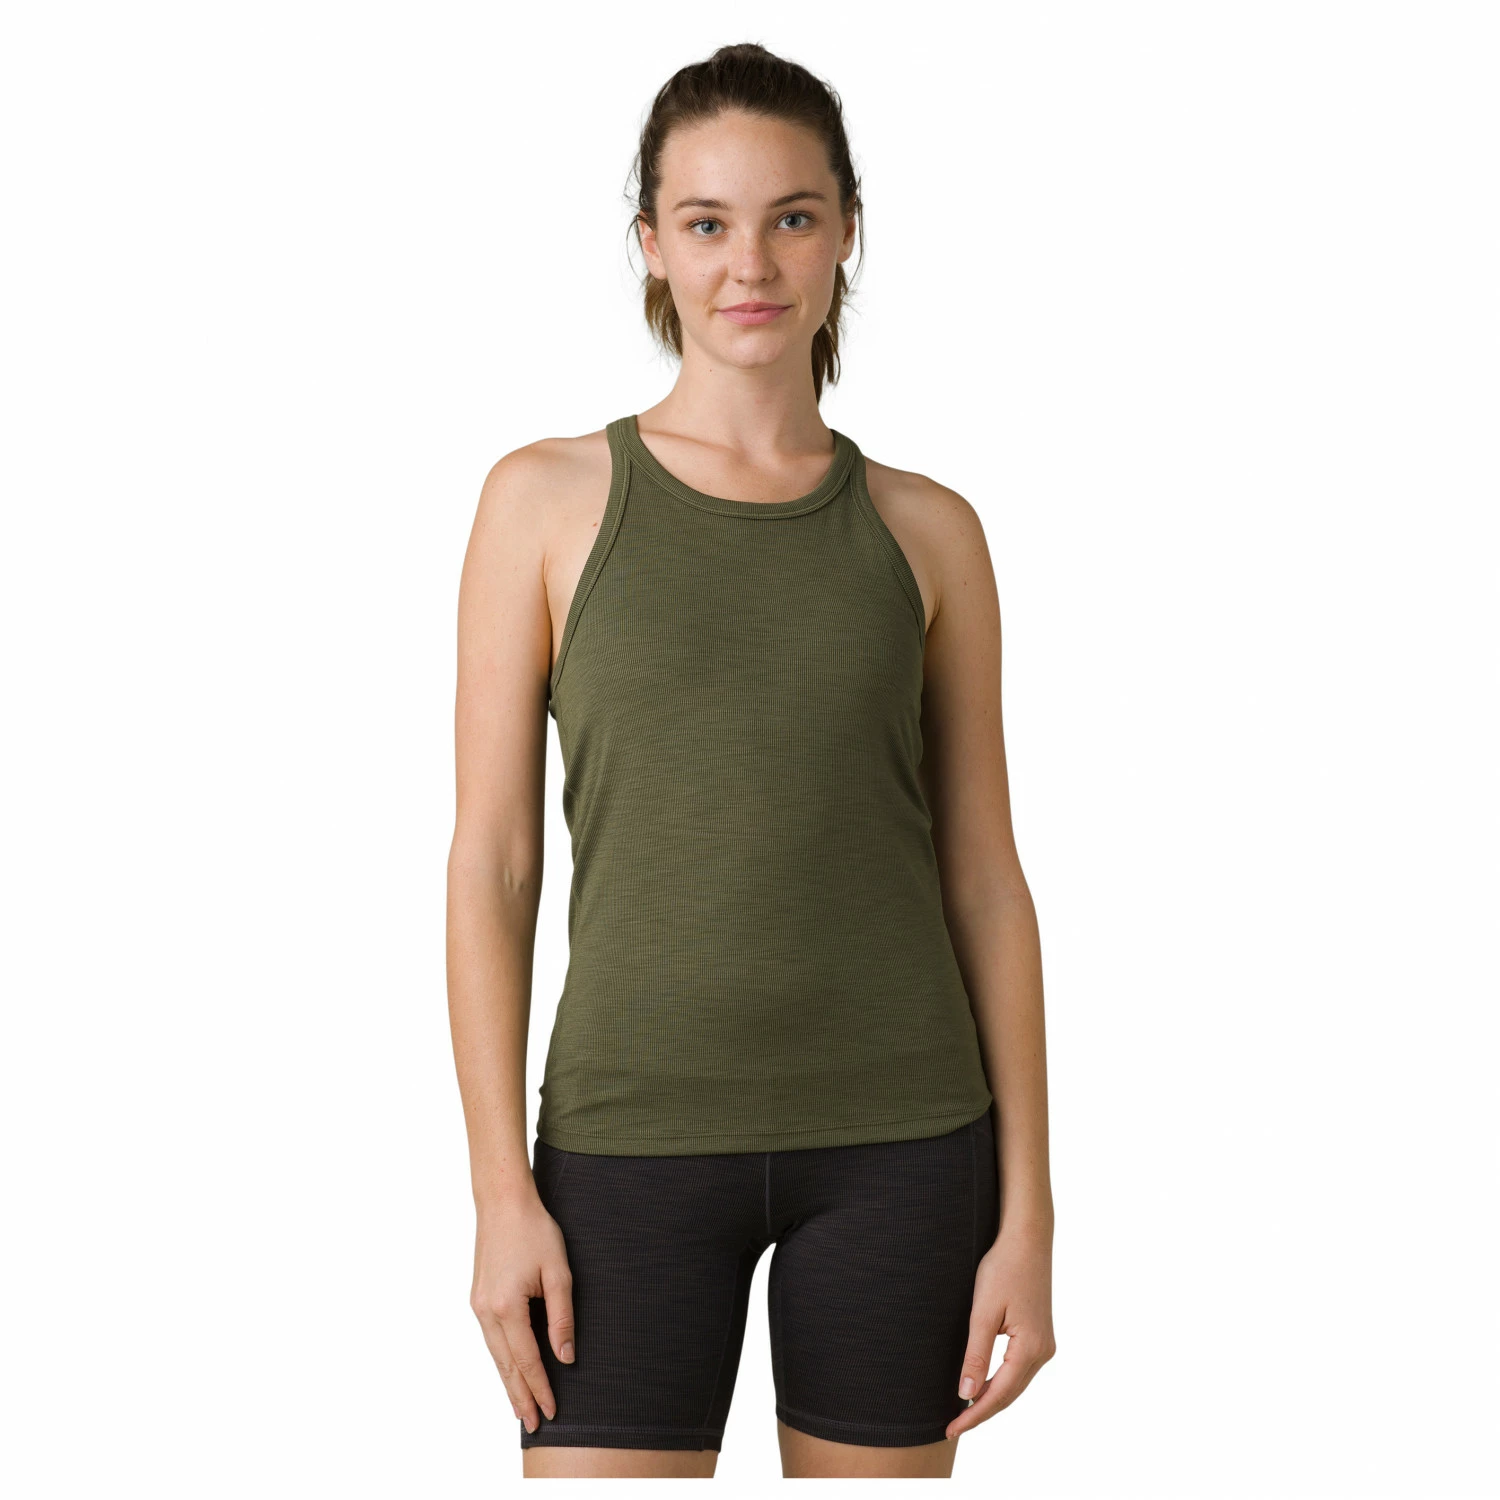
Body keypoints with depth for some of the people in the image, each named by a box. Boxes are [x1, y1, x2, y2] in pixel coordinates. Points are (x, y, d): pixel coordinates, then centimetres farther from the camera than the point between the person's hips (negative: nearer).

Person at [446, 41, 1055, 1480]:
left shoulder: (925, 532, 4)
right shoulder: (548, 499, 0)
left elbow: (984, 876, 5)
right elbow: (491, 861, -2)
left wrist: (1027, 1212, 1)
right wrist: (501, 1191, -7)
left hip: (895, 1138, 2)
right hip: (634, 1133, -1)